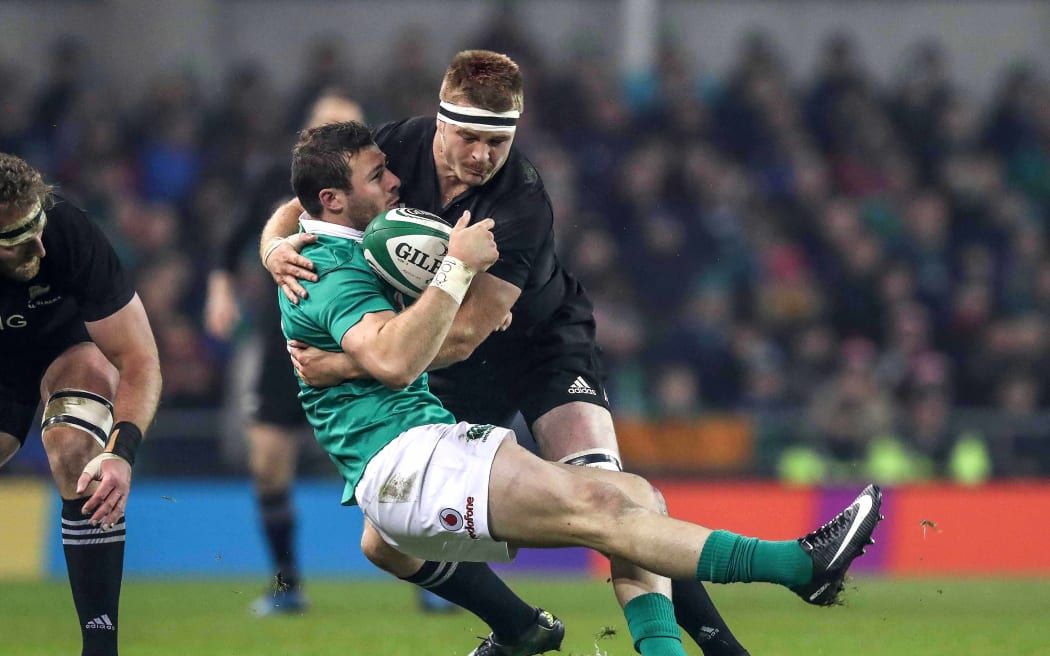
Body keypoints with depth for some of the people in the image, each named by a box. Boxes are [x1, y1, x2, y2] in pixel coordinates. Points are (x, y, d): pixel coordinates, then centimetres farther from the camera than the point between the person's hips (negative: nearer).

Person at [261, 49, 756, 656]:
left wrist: (346, 365, -39)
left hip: (545, 345, -4)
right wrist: (277, 248, -29)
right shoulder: (397, 149, -18)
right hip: (453, 373, 5)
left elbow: (463, 334, -35)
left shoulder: (523, 205, -31)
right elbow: (298, 209, -5)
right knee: (386, 544, -3)